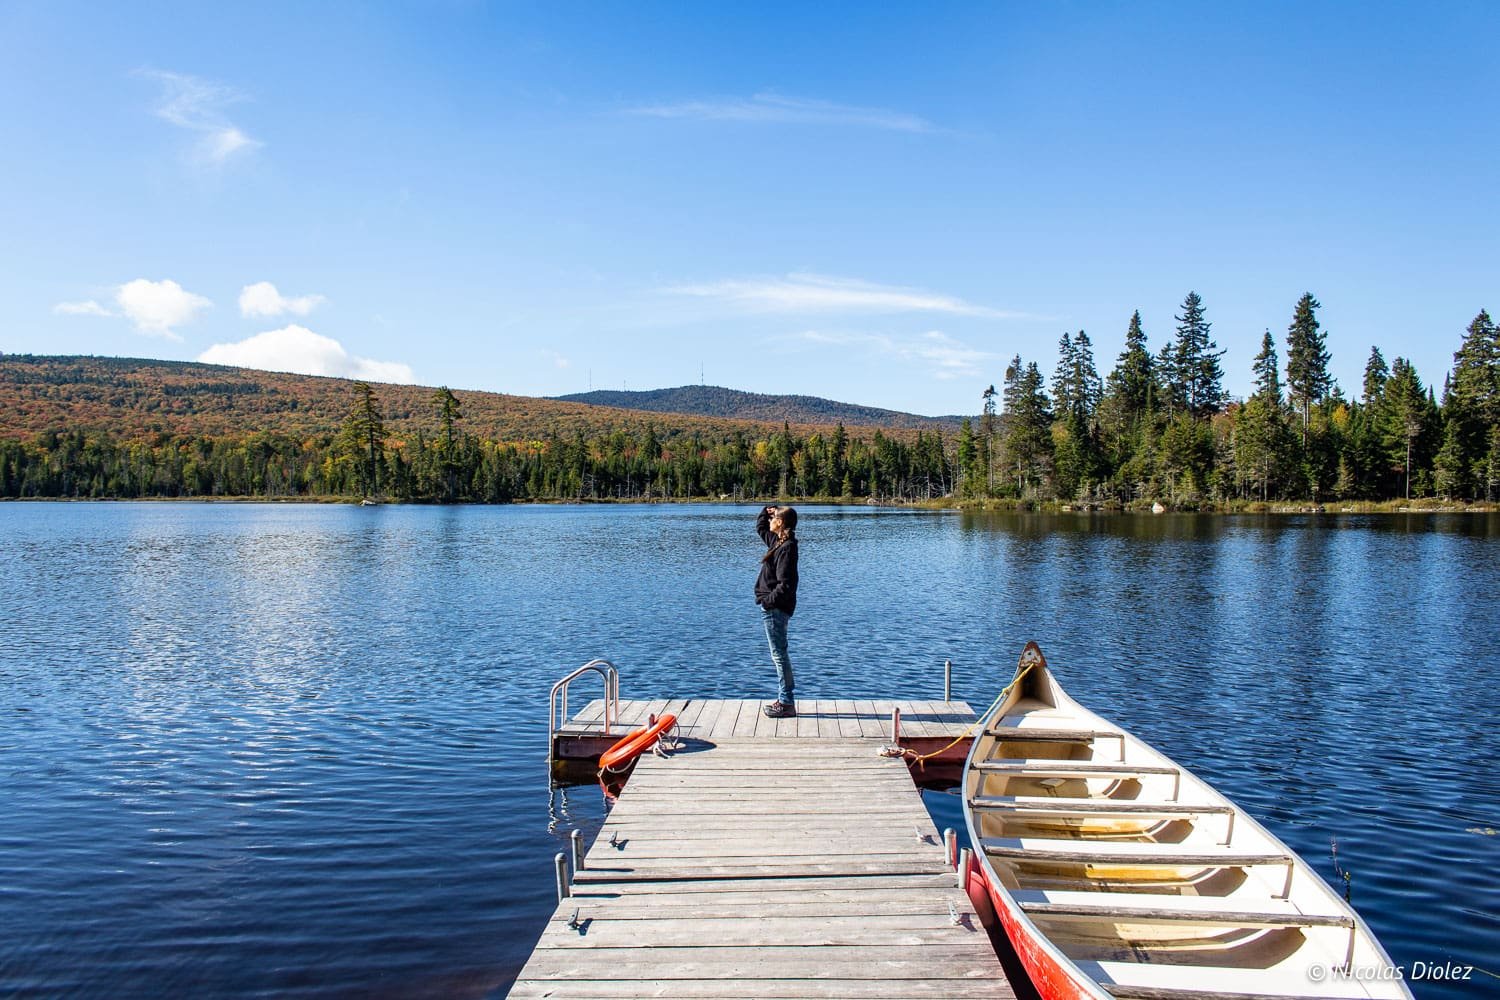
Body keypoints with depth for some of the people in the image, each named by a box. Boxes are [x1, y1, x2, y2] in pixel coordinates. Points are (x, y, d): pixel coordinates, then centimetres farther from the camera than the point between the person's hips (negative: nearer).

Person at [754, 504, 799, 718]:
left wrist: (769, 600, -18)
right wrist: (768, 510, 15)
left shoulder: (787, 548, -18)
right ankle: (783, 699, 22)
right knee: (779, 654, 15)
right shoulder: (777, 541, 10)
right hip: (774, 606, 10)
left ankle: (787, 704, 0)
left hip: (776, 608, -10)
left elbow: (785, 585, -23)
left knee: (779, 654, -5)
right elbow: (760, 526, 30)